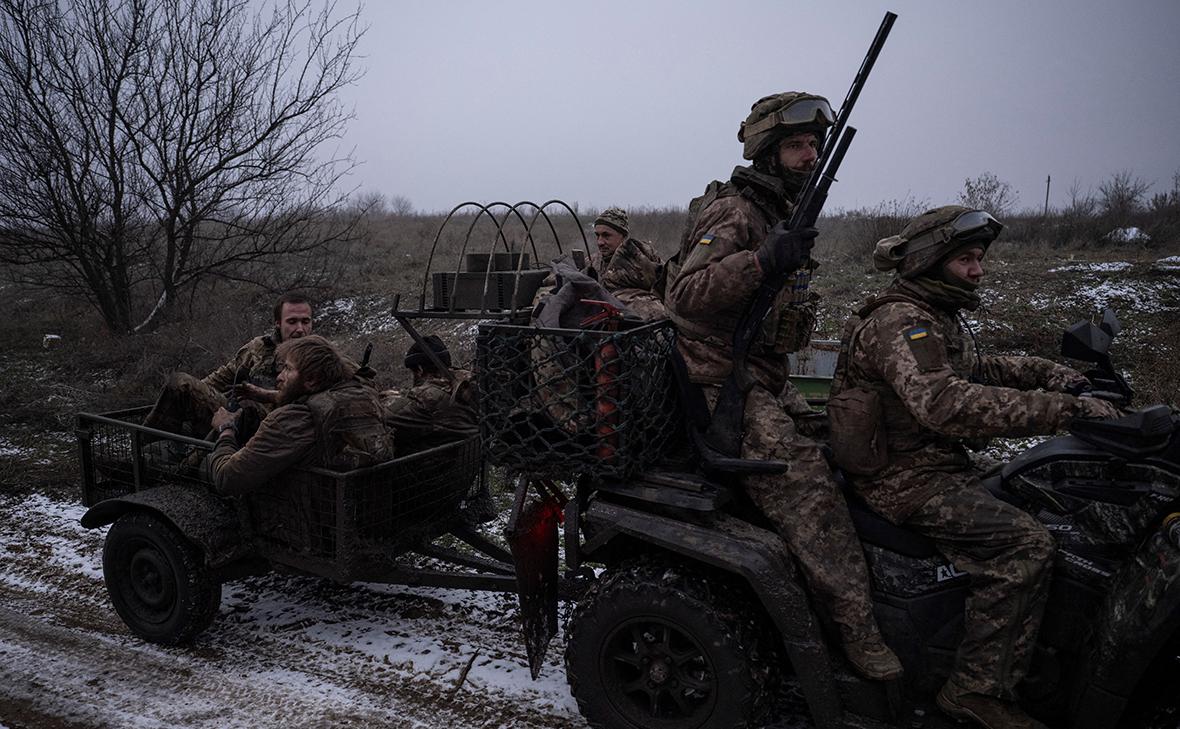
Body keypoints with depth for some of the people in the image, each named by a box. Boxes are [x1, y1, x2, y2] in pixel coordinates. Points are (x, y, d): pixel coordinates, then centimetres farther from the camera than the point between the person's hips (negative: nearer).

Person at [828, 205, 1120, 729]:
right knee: (1025, 545, -21)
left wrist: (1047, 372, 10)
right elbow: (946, 404, -34)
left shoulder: (937, 316, 15)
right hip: (907, 480, -10)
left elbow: (975, 369, 28)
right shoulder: (900, 322, -19)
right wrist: (1065, 409, -34)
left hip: (942, 465, 10)